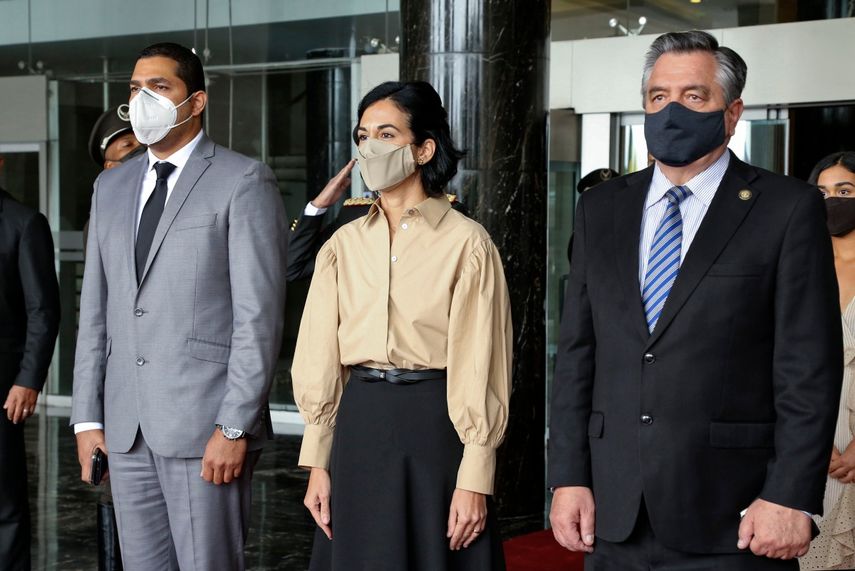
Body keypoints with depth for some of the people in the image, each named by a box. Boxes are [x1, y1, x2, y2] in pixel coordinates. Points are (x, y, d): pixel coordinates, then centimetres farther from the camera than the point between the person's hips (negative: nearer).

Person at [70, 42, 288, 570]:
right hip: (126, 428, 6)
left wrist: (235, 427, -15)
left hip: (206, 426, -6)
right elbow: (96, 309, 16)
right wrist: (87, 416, 10)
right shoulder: (112, 186, 16)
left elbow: (259, 314, -10)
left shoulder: (244, 181, -4)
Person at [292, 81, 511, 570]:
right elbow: (322, 363, 10)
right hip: (359, 425, 4)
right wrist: (317, 462, 6)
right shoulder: (343, 245, 8)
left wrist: (474, 479, -12)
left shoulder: (466, 242, -6)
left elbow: (480, 370, -9)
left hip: (435, 424, -4)